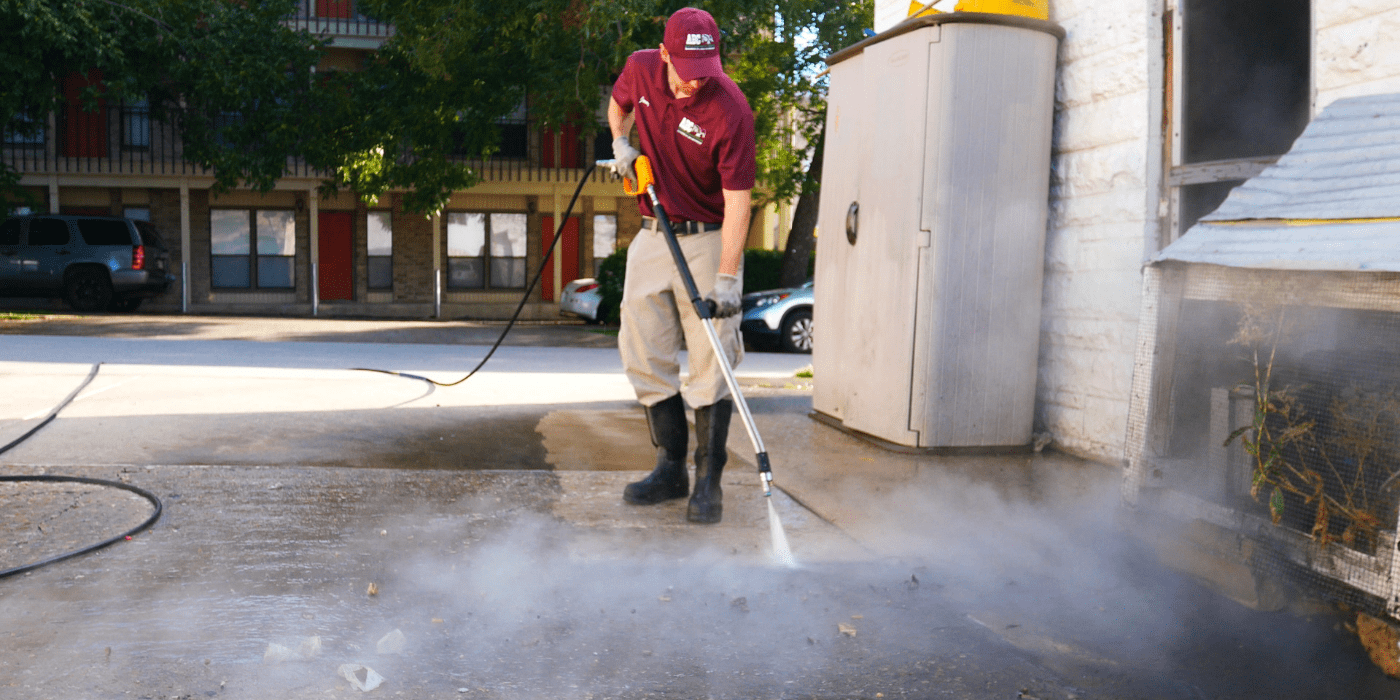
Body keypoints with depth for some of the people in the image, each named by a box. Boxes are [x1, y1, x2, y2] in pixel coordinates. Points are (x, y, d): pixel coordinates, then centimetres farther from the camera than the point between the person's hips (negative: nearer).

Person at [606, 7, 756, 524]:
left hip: (708, 240, -5)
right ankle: (671, 468, 19)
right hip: (651, 236, 6)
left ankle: (709, 481, 4)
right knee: (643, 355, 7)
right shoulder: (640, 68, -4)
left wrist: (727, 278, -29)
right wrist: (620, 143, 4)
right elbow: (619, 102, 22)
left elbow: (737, 201, -23)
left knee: (711, 363, -6)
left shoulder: (730, 110, -21)